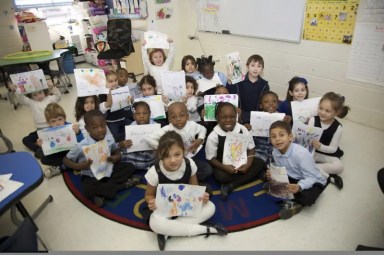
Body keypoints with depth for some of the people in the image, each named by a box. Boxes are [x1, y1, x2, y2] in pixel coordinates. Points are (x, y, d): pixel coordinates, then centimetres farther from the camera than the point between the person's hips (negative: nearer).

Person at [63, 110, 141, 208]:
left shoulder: (109, 138, -11)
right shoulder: (82, 146, -20)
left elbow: (117, 153, 7)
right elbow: (66, 160, -6)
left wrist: (115, 158, -17)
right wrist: (81, 166, -23)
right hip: (91, 177, -4)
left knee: (129, 166, -11)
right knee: (88, 189, -34)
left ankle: (101, 193, -15)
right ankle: (123, 184, -16)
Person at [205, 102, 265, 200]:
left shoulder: (242, 129, -10)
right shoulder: (213, 136, -18)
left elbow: (251, 148, -1)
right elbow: (210, 158, -11)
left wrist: (248, 164, -18)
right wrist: (224, 167, -27)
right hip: (224, 166, -4)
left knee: (260, 163, -17)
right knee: (220, 176, -34)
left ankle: (230, 186, -21)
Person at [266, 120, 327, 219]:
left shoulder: (301, 153, -33)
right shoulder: (275, 152, -13)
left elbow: (311, 177, -31)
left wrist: (299, 187, -50)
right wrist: (273, 174, -19)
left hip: (314, 181, -6)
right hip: (293, 179, 7)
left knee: (307, 198, -36)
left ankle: (294, 203, -2)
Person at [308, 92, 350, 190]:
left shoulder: (338, 128, -13)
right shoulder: (313, 120, -11)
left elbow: (333, 149, -11)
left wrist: (320, 146, -30)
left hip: (327, 154, -1)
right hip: (311, 151, 2)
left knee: (339, 166, -28)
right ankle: (329, 177, -17)